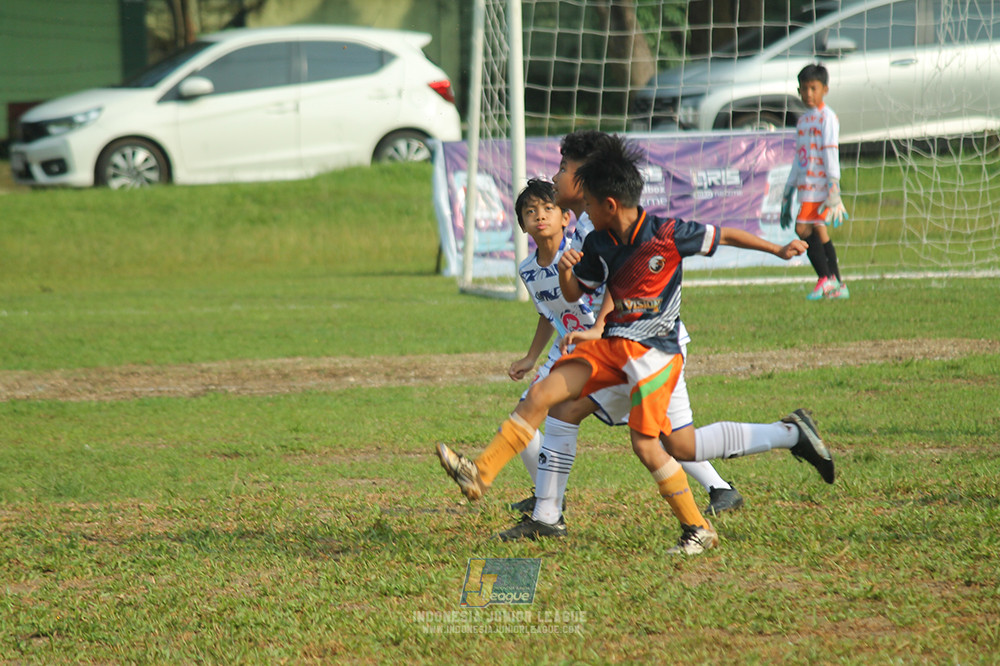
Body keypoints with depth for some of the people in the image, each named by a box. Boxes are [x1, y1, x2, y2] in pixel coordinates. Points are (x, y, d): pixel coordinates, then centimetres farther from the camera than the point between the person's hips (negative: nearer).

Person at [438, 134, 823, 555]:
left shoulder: (667, 235, -14)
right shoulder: (598, 245, 2)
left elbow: (724, 236, -2)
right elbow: (574, 295, 13)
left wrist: (778, 250, 4)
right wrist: (565, 270, -9)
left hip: (655, 349, -6)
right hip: (612, 344, 6)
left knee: (645, 444, -12)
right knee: (541, 395, -5)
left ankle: (698, 530, 0)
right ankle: (480, 474, -4)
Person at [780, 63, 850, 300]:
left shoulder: (827, 118, -5)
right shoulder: (802, 121, 19)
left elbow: (831, 152, -12)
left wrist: (833, 186, -19)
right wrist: (788, 194, 22)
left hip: (819, 185, -8)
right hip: (806, 186, 8)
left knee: (803, 228, -16)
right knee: (819, 232, 6)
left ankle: (826, 279, -12)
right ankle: (837, 285, 7)